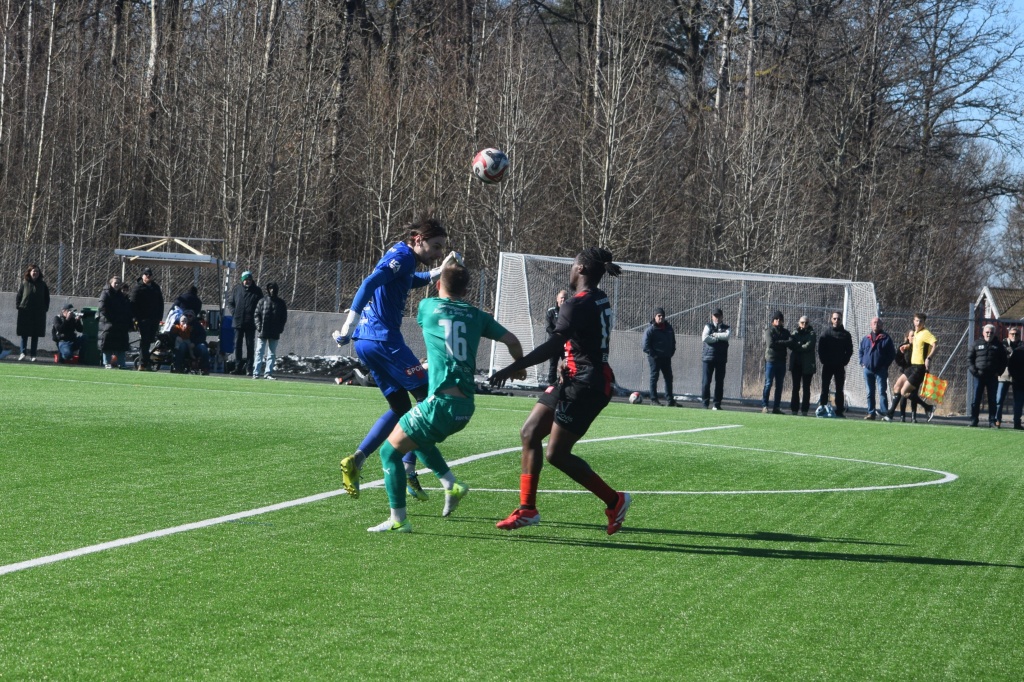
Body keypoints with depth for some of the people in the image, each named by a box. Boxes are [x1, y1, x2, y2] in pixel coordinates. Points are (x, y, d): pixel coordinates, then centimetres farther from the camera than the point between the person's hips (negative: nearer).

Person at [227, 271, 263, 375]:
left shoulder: (257, 291, 2)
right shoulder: (237, 290, 8)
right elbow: (230, 303, 15)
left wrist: (256, 315, -8)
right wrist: (234, 312, -1)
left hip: (250, 323, -2)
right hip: (238, 322, 2)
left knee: (250, 346, 1)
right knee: (237, 345, 4)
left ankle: (249, 368, 4)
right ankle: (238, 367, 10)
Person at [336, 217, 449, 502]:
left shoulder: (402, 257, 21)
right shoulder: (402, 256, -9)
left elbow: (414, 280, 46)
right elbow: (369, 284, -23)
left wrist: (442, 270, 32)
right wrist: (348, 326, -29)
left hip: (366, 341, 10)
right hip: (383, 338, -10)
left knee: (400, 407, 16)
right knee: (429, 398, -4)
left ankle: (355, 460, 6)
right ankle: (408, 471, -8)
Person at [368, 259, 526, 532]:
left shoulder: (428, 306, 5)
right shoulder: (477, 315, 13)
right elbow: (512, 341, 14)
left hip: (442, 402, -6)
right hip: (466, 406, 6)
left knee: (390, 450, 5)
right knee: (417, 438, 32)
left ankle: (398, 520, -1)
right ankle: (452, 484, 20)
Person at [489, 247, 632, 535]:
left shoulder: (578, 305, -19)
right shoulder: (599, 299, 9)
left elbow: (554, 345, -28)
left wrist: (513, 368, -31)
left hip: (584, 385, -10)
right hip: (576, 381, 10)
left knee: (557, 454, -6)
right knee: (530, 433, 9)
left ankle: (614, 501, 4)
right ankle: (527, 508, 11)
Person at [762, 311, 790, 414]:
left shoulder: (785, 332, 14)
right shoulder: (769, 331, 0)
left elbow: (790, 345, 3)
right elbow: (770, 343, -15)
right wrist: (784, 342, -16)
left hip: (781, 361, 5)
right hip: (771, 360, -5)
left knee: (779, 386, 5)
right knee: (768, 383, -7)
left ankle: (776, 407, 8)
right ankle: (764, 406, -5)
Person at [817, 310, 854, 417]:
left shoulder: (846, 334, 6)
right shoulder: (826, 333, 4)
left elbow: (849, 350, 5)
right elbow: (820, 348, 2)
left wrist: (844, 361, -6)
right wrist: (823, 360, -8)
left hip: (840, 366, 0)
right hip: (827, 366, 0)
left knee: (839, 389, 2)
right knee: (825, 389, 0)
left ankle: (840, 411, 3)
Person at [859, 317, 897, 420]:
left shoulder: (886, 339, -1)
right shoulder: (866, 339, 11)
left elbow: (892, 354, 0)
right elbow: (861, 351, 22)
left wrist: (885, 365, -7)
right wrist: (862, 363, 9)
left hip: (881, 370, -4)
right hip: (868, 369, 4)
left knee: (882, 392, -9)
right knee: (870, 393, 9)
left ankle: (885, 413, -10)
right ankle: (871, 413, 14)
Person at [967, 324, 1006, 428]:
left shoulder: (998, 345, 8)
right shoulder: (977, 344, 7)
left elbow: (1004, 361, 11)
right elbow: (969, 357, 8)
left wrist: (999, 372, -2)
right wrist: (973, 370, -4)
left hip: (992, 376, 0)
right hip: (979, 375, 0)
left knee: (992, 400, 2)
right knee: (976, 399, -1)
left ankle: (992, 422, 4)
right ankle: (973, 420, 3)